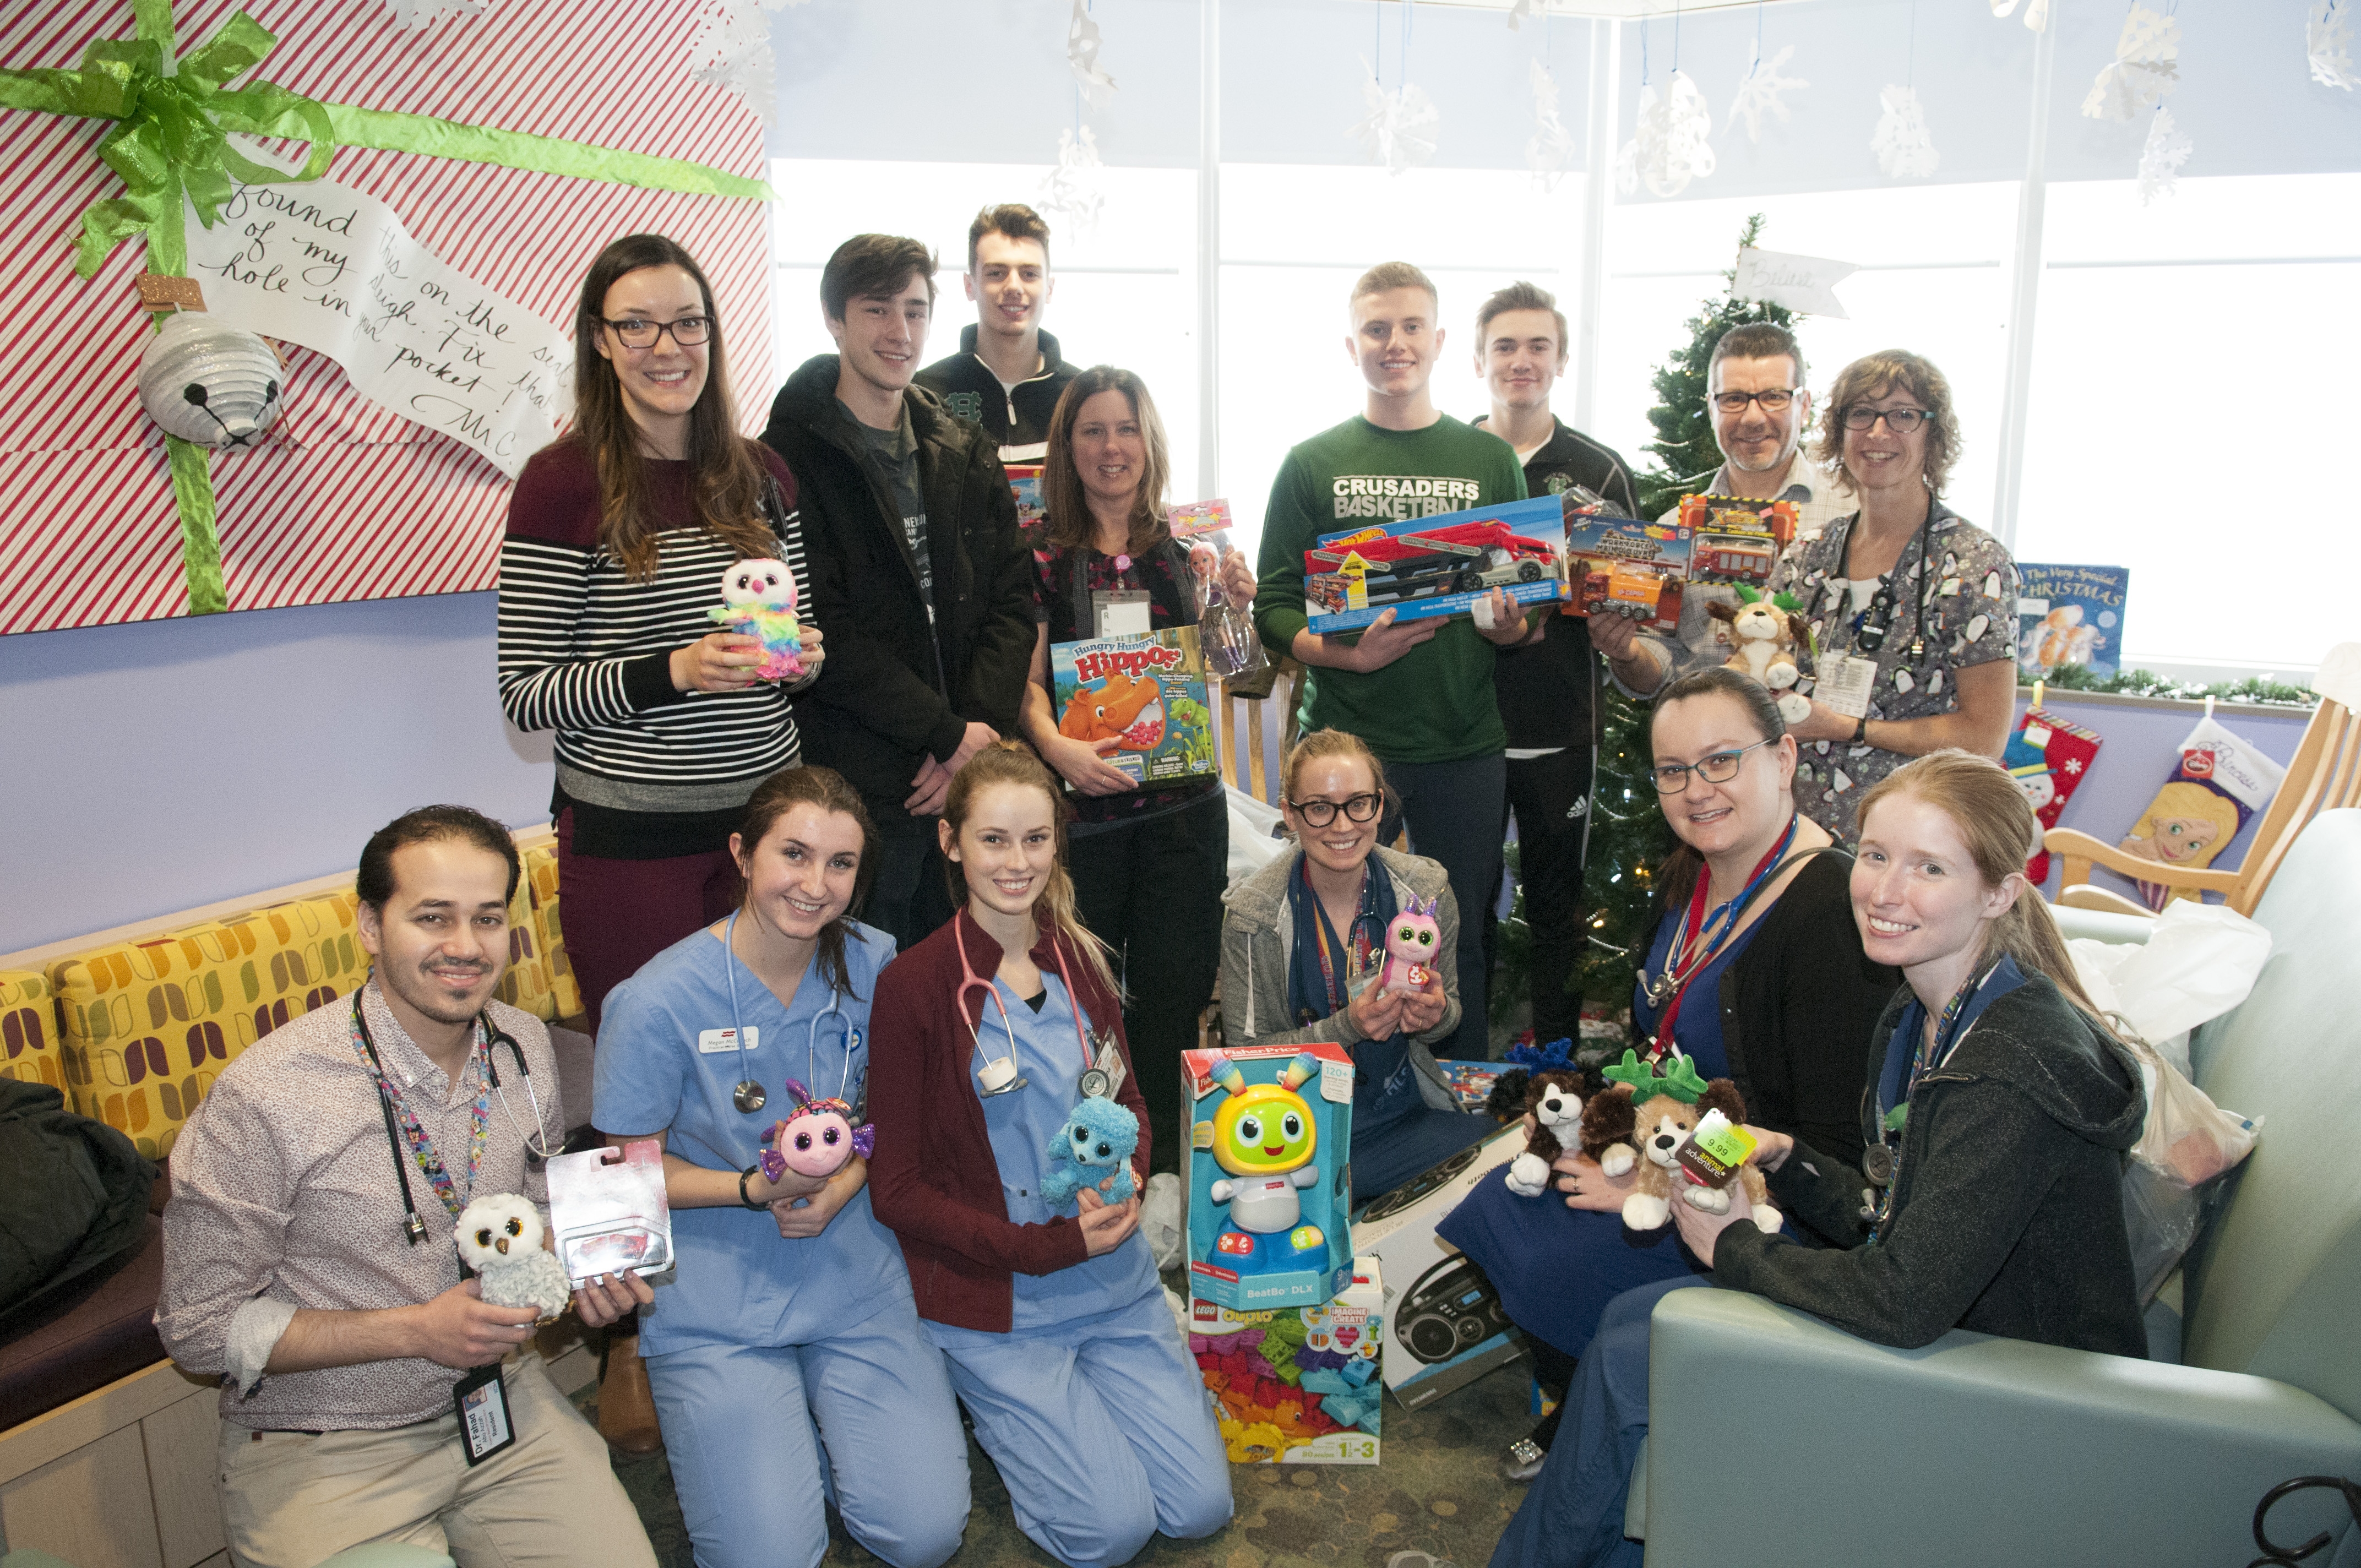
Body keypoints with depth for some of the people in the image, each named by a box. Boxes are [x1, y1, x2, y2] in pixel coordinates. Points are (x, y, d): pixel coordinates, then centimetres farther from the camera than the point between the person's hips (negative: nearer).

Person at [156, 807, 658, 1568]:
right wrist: (416, 1330, -21)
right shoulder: (264, 1097, -20)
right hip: (323, 1449, -4)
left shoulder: (526, 1048, -3)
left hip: (501, 1400, 4)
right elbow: (199, 1327, -13)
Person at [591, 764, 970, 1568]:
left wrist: (844, 1184, -13)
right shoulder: (659, 1001, -16)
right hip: (717, 1299, -2)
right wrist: (758, 1190, -22)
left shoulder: (874, 965, -6)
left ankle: (826, 1422, 22)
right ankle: (716, 1440, 21)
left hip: (852, 1274, 3)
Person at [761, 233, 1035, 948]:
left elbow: (1012, 600, 7)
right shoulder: (791, 459, -6)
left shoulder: (967, 454, 12)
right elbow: (822, 633, -13)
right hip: (855, 788, -5)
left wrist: (981, 731, -7)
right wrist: (949, 734, -13)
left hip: (968, 769, 5)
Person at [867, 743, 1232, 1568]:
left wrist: (1128, 1180, -9)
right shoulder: (913, 984, -13)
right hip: (992, 1300, -5)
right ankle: (989, 1406, 15)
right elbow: (897, 1189, -10)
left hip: (1114, 1279, 5)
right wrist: (1045, 1248, -18)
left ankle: (1051, 1400, 22)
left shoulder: (1079, 960, 3)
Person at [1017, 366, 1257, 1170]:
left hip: (1183, 807, 3)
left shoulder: (1186, 549, 11)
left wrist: (1235, 607, -2)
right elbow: (1027, 679, -4)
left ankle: (1162, 1162, 21)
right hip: (1082, 808, -3)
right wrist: (1058, 747, -23)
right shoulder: (1042, 552, 0)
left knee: (1175, 991, 6)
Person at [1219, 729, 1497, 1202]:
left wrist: (1437, 1012, -15)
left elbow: (1451, 1007, 10)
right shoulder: (1253, 916, -12)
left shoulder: (1427, 889, -4)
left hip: (1409, 1109, 4)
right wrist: (1346, 1028, -22)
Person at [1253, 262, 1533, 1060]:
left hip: (1464, 744, 2)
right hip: (1345, 736, -1)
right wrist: (1346, 654, -16)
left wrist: (1507, 627, -10)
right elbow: (1274, 609, 1)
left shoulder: (1492, 461, 10)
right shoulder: (1312, 464, 5)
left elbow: (1529, 601, 13)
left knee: (1459, 942, 10)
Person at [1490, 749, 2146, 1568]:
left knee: (1626, 1363, -7)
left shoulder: (2012, 1070, -30)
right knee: (1632, 1315, 5)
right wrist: (1782, 1158, -7)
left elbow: (1904, 1302, -32)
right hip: (1939, 1336, 9)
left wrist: (1735, 1245, -17)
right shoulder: (1920, 1016, 1)